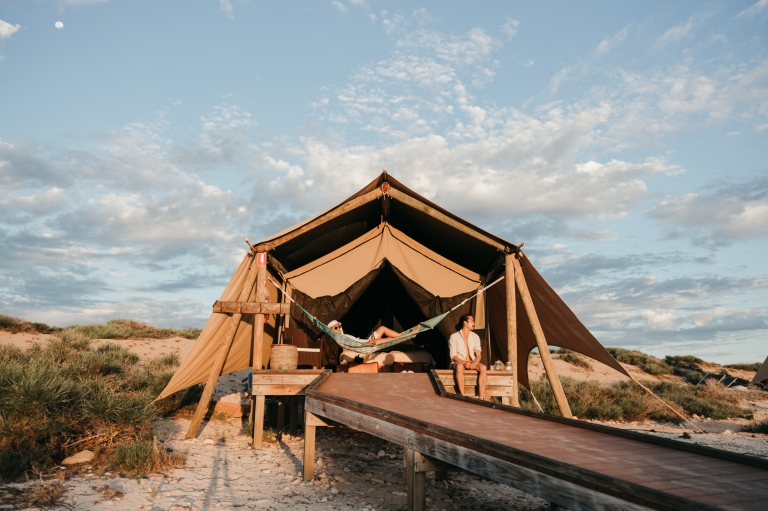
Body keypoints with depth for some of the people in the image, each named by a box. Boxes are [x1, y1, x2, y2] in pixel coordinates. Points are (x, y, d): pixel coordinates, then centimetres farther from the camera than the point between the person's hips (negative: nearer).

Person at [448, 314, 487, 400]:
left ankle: (481, 398, -33)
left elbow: (478, 354, 3)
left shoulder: (475, 337, 10)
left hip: (472, 363, 4)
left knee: (483, 367, -29)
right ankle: (462, 396, -40)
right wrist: (464, 362, -25)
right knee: (459, 367, -40)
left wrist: (475, 363, -20)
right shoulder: (454, 337, -2)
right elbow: (453, 356, -8)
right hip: (458, 362, -3)